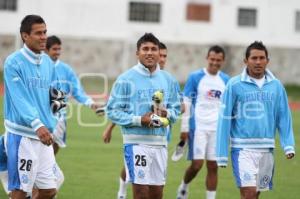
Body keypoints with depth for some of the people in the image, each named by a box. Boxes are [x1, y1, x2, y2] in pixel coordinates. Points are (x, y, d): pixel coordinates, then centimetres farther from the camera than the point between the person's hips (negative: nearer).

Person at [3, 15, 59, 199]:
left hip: (44, 135, 7)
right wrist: (37, 125, -30)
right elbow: (20, 99, -19)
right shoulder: (13, 63, -10)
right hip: (22, 135, -7)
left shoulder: (48, 63, 12)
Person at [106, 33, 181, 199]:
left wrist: (166, 114, -7)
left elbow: (176, 108, 17)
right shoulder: (126, 79, -5)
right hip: (137, 142, -5)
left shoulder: (168, 80, 10)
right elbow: (112, 110, -6)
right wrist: (139, 120, -17)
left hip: (160, 143, 5)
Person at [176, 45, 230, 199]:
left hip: (218, 129, 3)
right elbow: (186, 104, -1)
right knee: (197, 164, -7)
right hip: (198, 127, -3)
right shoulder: (195, 77, -2)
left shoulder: (226, 80, 9)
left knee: (213, 166, 3)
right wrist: (184, 128, -5)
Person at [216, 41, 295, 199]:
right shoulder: (234, 85, -4)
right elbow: (225, 119, -2)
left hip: (266, 149, 4)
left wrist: (288, 145, -6)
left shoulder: (276, 85, 6)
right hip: (243, 149, -4)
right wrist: (222, 154, -5)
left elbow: (283, 117, 7)